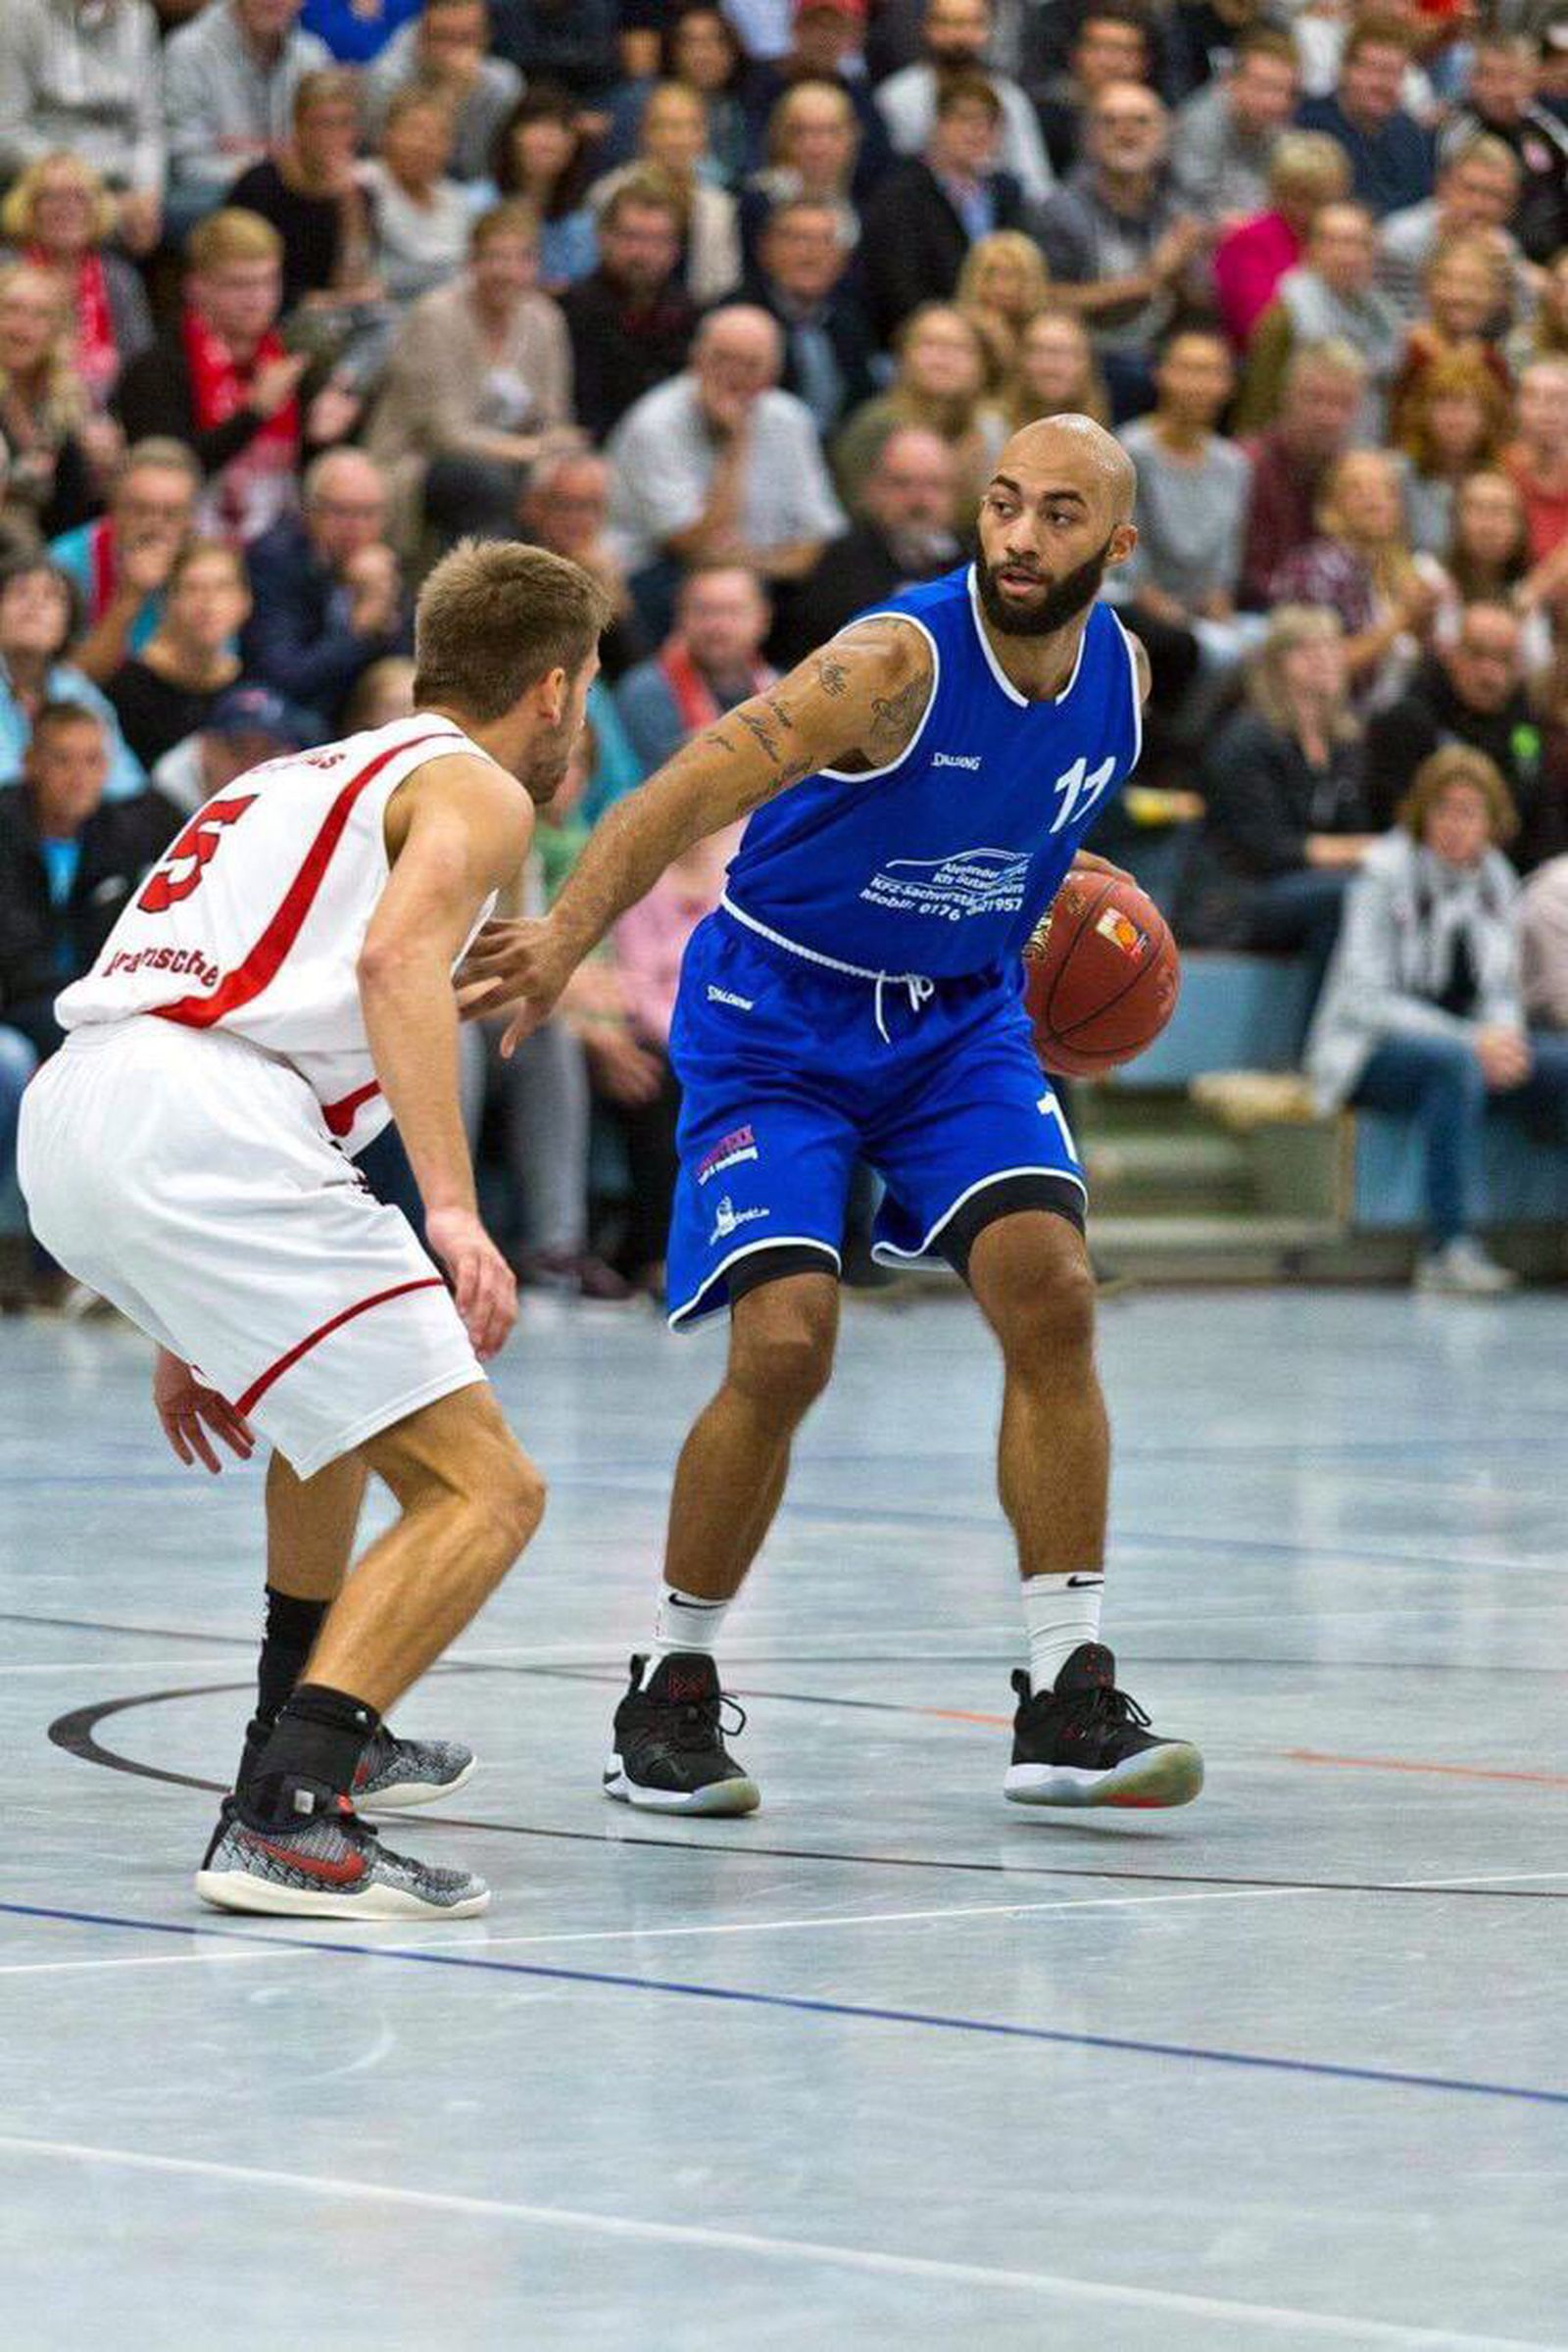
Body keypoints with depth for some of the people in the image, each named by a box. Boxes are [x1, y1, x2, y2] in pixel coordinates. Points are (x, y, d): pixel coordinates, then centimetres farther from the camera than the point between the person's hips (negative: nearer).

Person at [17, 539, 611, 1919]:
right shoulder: (475, 791, 8)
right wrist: (451, 1208, -22)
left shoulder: (301, 779, 34)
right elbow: (397, 957, -14)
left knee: (353, 1375, 36)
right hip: (200, 1132, -9)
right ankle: (284, 1820, -23)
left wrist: (189, 1327, 41)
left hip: (67, 1126, 9)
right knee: (485, 1491, -9)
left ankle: (314, 1730, 40)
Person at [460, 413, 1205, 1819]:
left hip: (961, 1017, 5)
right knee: (786, 1342, -18)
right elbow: (689, 793, -35)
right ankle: (673, 1692, 2)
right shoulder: (901, 660, -24)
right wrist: (569, 937, -49)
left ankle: (1068, 1701, -8)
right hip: (777, 1013, -5)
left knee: (1051, 1293, -15)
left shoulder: (1122, 674, -4)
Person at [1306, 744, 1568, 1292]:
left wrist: (1501, 1033, -11)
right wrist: (1470, 1041, -24)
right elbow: (1365, 998, -16)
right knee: (1455, 1063, -38)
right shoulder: (1384, 875, -10)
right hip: (1368, 1051, -6)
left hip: (1465, 1039, 6)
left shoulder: (1496, 881, 9)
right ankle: (1450, 1247, -43)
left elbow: (1502, 993, 14)